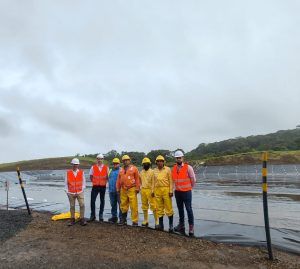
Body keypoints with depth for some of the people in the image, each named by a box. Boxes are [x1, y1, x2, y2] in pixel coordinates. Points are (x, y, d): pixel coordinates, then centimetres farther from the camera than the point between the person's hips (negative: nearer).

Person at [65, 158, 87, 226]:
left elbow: (83, 182, 5)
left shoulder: (81, 172, 0)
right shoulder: (68, 172, -1)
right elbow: (66, 183, 4)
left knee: (82, 205, -9)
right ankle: (72, 220, 22)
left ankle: (82, 219, 2)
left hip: (80, 192, 0)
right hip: (71, 193, 1)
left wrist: (82, 190, 0)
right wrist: (67, 192, 1)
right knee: (72, 206, 9)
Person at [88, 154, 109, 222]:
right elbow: (91, 176, 8)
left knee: (102, 201, 9)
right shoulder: (93, 167, 0)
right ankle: (93, 215, 12)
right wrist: (94, 182, 1)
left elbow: (107, 177, 9)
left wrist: (105, 182, 0)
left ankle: (101, 216, 22)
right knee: (92, 201, -4)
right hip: (95, 187, -1)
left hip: (103, 187, 1)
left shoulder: (106, 168, 2)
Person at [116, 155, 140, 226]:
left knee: (133, 206, -4)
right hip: (123, 190, 5)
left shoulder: (134, 168, 0)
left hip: (132, 190, -5)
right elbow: (119, 180, 17)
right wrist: (118, 188, 12)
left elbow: (137, 179, -3)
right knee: (123, 206, 12)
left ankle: (135, 221, 5)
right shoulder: (121, 170, 15)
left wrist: (137, 188, -8)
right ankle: (123, 220, 26)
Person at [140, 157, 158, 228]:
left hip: (150, 190, -6)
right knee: (144, 206, 12)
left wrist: (153, 191, -16)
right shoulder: (141, 172, 12)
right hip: (143, 190, 6)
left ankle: (156, 221, 3)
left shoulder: (152, 172, -5)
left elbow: (153, 182, -10)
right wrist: (140, 189, 12)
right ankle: (145, 220, 23)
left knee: (153, 206, -5)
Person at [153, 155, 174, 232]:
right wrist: (153, 191, 10)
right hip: (157, 190, 4)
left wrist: (171, 191, -9)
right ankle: (161, 224, 21)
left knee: (169, 208, -1)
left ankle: (171, 225, 11)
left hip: (166, 190, -4)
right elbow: (154, 181, 15)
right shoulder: (155, 170, 11)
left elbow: (170, 181, -4)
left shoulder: (167, 169, -2)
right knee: (159, 208, 11)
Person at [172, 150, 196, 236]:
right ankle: (181, 224, 27)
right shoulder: (174, 168, 2)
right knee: (180, 209, 15)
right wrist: (177, 187, 12)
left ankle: (191, 226, 10)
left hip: (186, 192, -5)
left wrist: (190, 187, 6)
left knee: (189, 209, -1)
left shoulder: (188, 167, -12)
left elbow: (193, 179, -4)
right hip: (177, 192, 5)